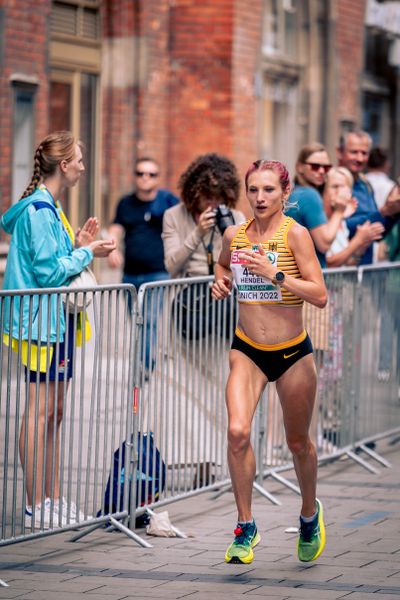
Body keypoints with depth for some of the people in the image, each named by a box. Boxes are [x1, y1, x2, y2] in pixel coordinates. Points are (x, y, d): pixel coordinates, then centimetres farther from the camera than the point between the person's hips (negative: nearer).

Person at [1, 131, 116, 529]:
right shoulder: (38, 210, -15)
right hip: (41, 322, -10)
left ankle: (52, 500, 18)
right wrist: (87, 253, -8)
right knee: (41, 411, -7)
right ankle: (36, 506, -4)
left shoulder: (48, 207, 15)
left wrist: (78, 246, 7)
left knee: (53, 412, 12)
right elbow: (49, 272, -18)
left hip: (56, 322, 10)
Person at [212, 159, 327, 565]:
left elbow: (320, 296, -17)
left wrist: (274, 273, -25)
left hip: (292, 353, -2)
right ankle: (245, 527, -6)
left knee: (298, 442, 12)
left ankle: (310, 514, 39)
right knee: (237, 432, -19)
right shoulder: (234, 235, 2)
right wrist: (221, 280, 5)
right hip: (247, 351, 2)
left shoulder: (295, 234, -11)